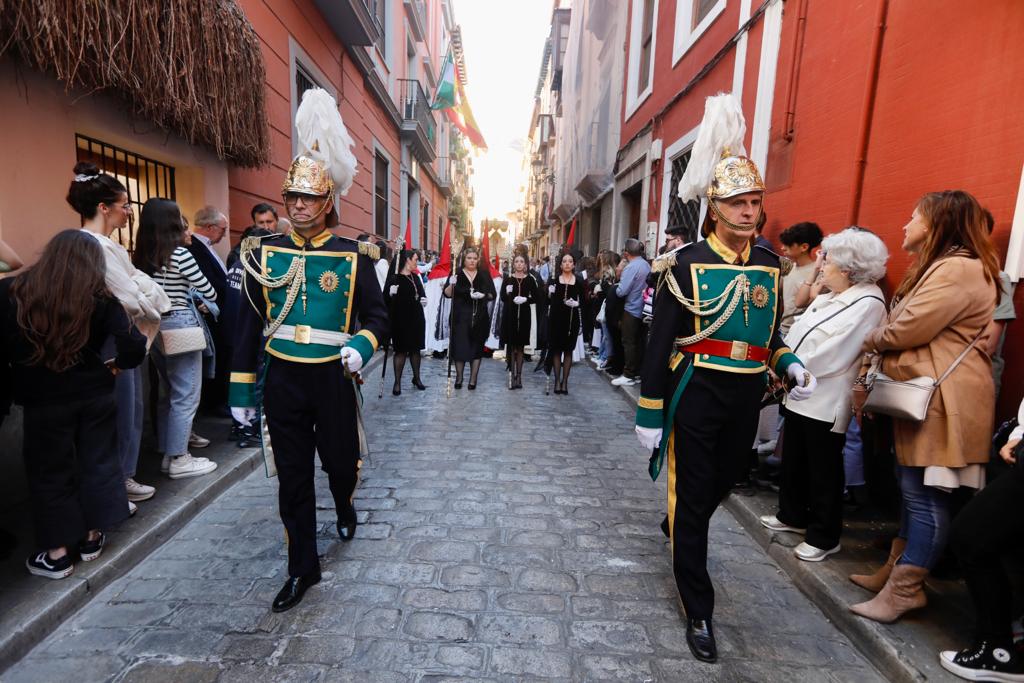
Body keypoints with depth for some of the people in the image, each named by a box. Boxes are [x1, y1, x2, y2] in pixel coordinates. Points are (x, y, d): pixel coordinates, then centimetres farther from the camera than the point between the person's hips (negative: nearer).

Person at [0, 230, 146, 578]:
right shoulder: (100, 298, -9)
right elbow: (134, 346, -15)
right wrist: (116, 364, 5)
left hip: (43, 401, 0)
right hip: (95, 395, 1)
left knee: (50, 473, 12)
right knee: (97, 463, 15)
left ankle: (56, 553, 21)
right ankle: (91, 537, 28)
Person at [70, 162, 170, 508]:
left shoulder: (103, 244, 11)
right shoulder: (98, 246, -19)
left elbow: (134, 282, 10)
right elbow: (132, 299, -20)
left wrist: (149, 298, -8)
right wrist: (154, 306, -2)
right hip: (113, 342, -10)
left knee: (131, 411, 17)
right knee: (118, 416, 2)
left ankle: (122, 478, 31)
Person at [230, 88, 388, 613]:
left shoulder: (353, 256, -3)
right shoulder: (263, 253, 2)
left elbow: (376, 316, 1)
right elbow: (247, 325, 6)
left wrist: (361, 347, -21)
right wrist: (241, 389, 6)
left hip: (332, 378, -1)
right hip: (282, 378, 2)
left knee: (341, 461, 14)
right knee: (292, 477, 8)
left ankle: (345, 509, 51)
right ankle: (302, 569, 25)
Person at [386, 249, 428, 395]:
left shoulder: (416, 277, 11)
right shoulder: (395, 278, -11)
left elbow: (421, 292, 25)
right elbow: (386, 299, -15)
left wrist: (423, 299, 4)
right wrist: (391, 294, -36)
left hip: (417, 318, 6)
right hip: (401, 320, -6)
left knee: (416, 349, 13)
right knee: (401, 350, -3)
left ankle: (416, 378, 27)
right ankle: (397, 382, 5)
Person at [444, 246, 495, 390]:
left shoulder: (484, 274, 9)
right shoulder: (456, 273, 3)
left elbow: (492, 294, 9)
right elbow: (447, 294, -2)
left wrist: (483, 295, -12)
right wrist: (451, 284, -21)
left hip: (480, 317, 2)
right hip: (460, 317, -2)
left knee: (477, 347, 4)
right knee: (459, 346, -2)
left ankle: (473, 379, 13)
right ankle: (459, 377, 13)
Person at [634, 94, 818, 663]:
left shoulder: (770, 263, 7)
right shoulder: (689, 263, -8)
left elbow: (770, 334, 16)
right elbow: (661, 343, -9)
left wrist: (791, 367, -5)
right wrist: (650, 413, -10)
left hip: (746, 397, 6)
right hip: (696, 395, -5)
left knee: (721, 485, 23)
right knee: (693, 498, 3)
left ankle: (676, 528, 56)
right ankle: (700, 612, 19)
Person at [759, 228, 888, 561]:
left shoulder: (868, 303, -16)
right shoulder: (828, 297, 11)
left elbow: (831, 355, -22)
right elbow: (797, 334, 11)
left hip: (826, 403, -9)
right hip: (801, 394, 9)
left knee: (823, 473, 5)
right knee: (793, 462, 19)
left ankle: (823, 537, 20)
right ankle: (792, 515, 37)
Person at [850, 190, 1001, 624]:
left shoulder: (958, 270, -16)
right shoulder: (939, 267, 20)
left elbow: (905, 330, -22)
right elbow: (906, 330, 16)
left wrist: (871, 340, 0)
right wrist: (872, 375, 7)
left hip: (942, 400, -11)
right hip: (922, 395, 11)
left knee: (926, 496, -2)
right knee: (914, 489, 16)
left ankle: (906, 589, 8)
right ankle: (897, 570, 27)